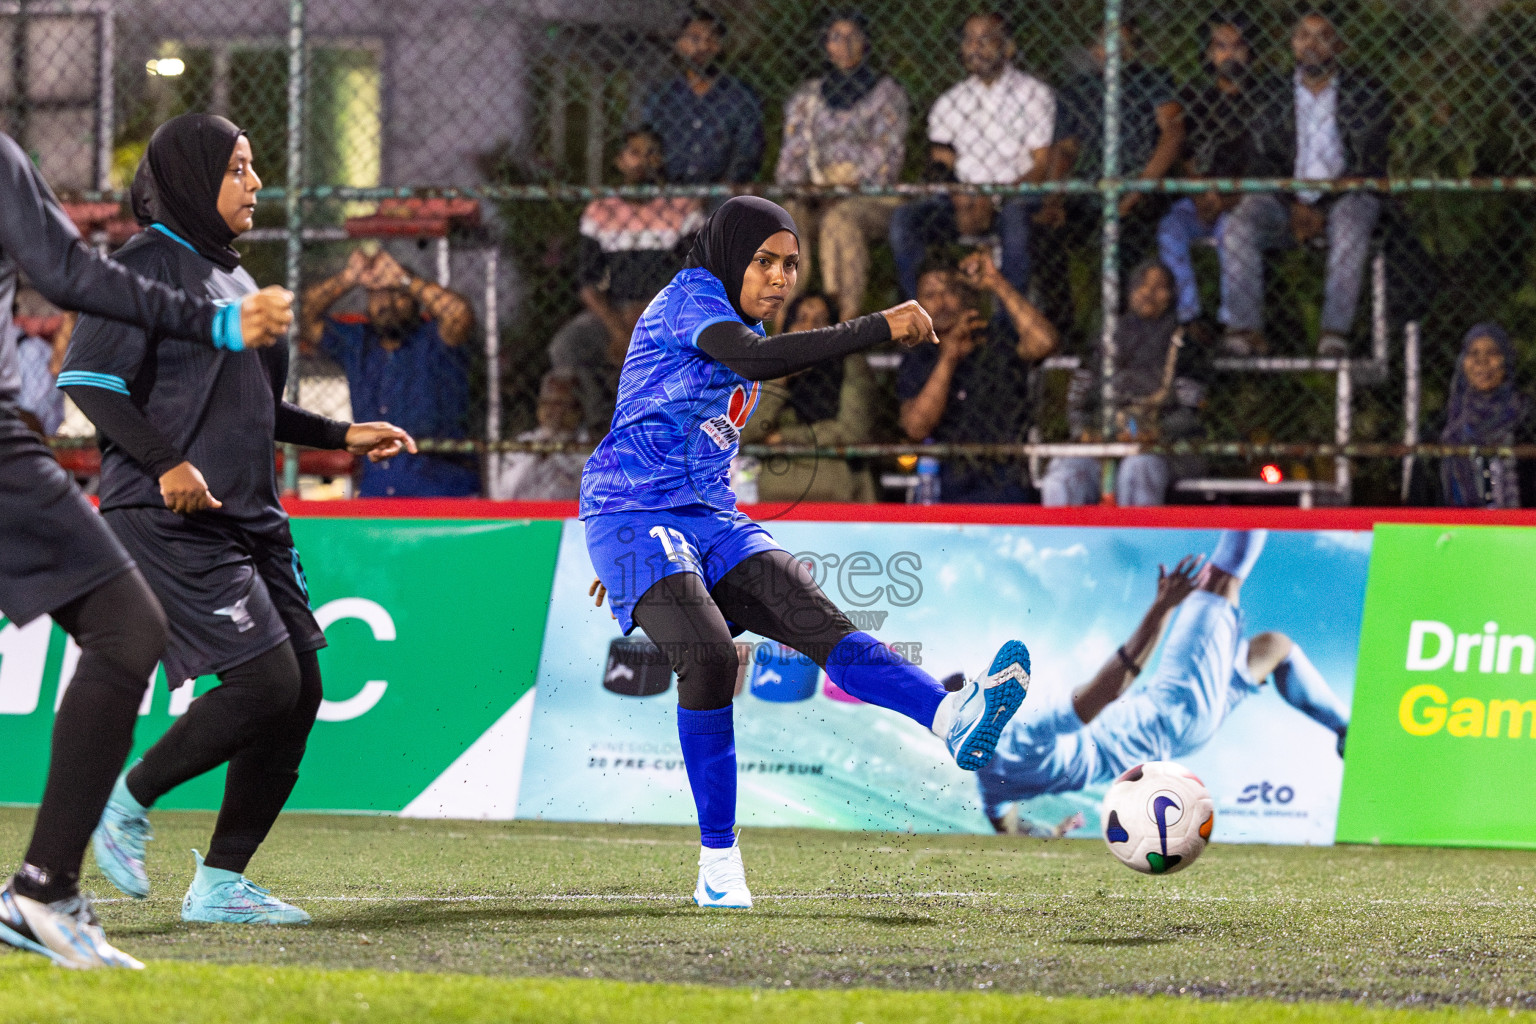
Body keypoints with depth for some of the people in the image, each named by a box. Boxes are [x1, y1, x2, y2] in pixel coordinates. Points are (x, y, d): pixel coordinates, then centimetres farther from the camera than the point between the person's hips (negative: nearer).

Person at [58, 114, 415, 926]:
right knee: (265, 683, -17)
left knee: (301, 690, 3)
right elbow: (87, 378, -15)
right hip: (168, 521, -9)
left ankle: (220, 884, 9)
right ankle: (127, 803, 2)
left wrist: (342, 435, 21)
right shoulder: (149, 264, -7)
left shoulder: (231, 275, 20)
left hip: (248, 518, 9)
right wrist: (165, 463, -23)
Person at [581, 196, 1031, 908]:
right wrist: (879, 329, -34)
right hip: (631, 517, -8)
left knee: (819, 620, -17)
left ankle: (951, 716, -42)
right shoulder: (689, 297, -10)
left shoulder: (737, 321, 19)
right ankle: (717, 862, -20)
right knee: (709, 656, -29)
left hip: (708, 521, 8)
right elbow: (756, 359, -32)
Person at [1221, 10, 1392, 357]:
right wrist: (1295, 208, -11)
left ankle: (1335, 330, -39)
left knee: (1350, 225, -38)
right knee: (1239, 226, -29)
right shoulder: (1274, 95, 14)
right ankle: (1245, 328, -32)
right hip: (1286, 201, 2)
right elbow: (1264, 162, 8)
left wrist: (1320, 210, -13)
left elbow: (1370, 164, 0)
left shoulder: (1366, 93, 9)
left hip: (1343, 197, -2)